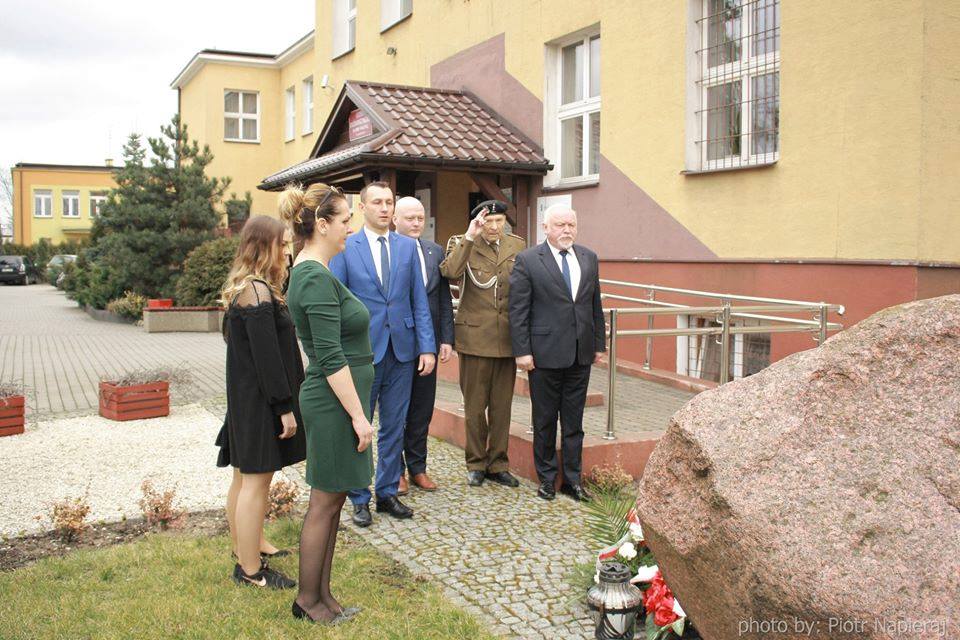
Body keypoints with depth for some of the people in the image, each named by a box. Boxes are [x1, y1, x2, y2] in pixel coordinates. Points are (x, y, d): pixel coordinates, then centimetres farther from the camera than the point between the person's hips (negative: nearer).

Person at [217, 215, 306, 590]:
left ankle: (247, 546, 35)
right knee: (256, 481, -2)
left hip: (244, 399, 10)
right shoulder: (257, 291, -19)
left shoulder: (243, 288, 12)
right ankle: (250, 569, 7)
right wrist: (285, 407, -18)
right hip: (259, 401, -10)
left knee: (245, 478, 19)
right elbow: (266, 356, -22)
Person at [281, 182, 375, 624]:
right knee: (325, 502, 4)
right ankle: (307, 599, 19)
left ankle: (321, 594, 28)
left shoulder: (310, 273, 12)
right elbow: (332, 359, -22)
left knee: (331, 501, 16)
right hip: (334, 403, -10)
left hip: (332, 401, 10)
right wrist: (359, 416, -19)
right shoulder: (317, 279, -20)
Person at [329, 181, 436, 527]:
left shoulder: (408, 246, 6)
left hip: (402, 350, 3)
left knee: (394, 427, 11)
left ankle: (387, 493, 25)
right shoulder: (345, 248, -2)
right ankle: (359, 499, 20)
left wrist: (427, 346, -1)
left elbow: (419, 300, 5)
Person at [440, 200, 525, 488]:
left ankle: (497, 464, 22)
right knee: (475, 405, 7)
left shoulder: (517, 245, 8)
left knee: (502, 405, 10)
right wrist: (469, 237, -24)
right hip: (475, 336, -3)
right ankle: (476, 464, 21)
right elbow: (450, 272, -23)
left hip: (507, 337, 3)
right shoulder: (462, 244, -2)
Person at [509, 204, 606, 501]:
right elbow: (518, 309, -7)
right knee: (545, 421, 8)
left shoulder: (589, 258, 9)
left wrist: (599, 344, 11)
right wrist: (522, 351, -11)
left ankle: (572, 479, 20)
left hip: (581, 354, 4)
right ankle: (547, 479, 20)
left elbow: (595, 305, 13)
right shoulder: (528, 260, -5)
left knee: (574, 421, 11)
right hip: (545, 353, -4)